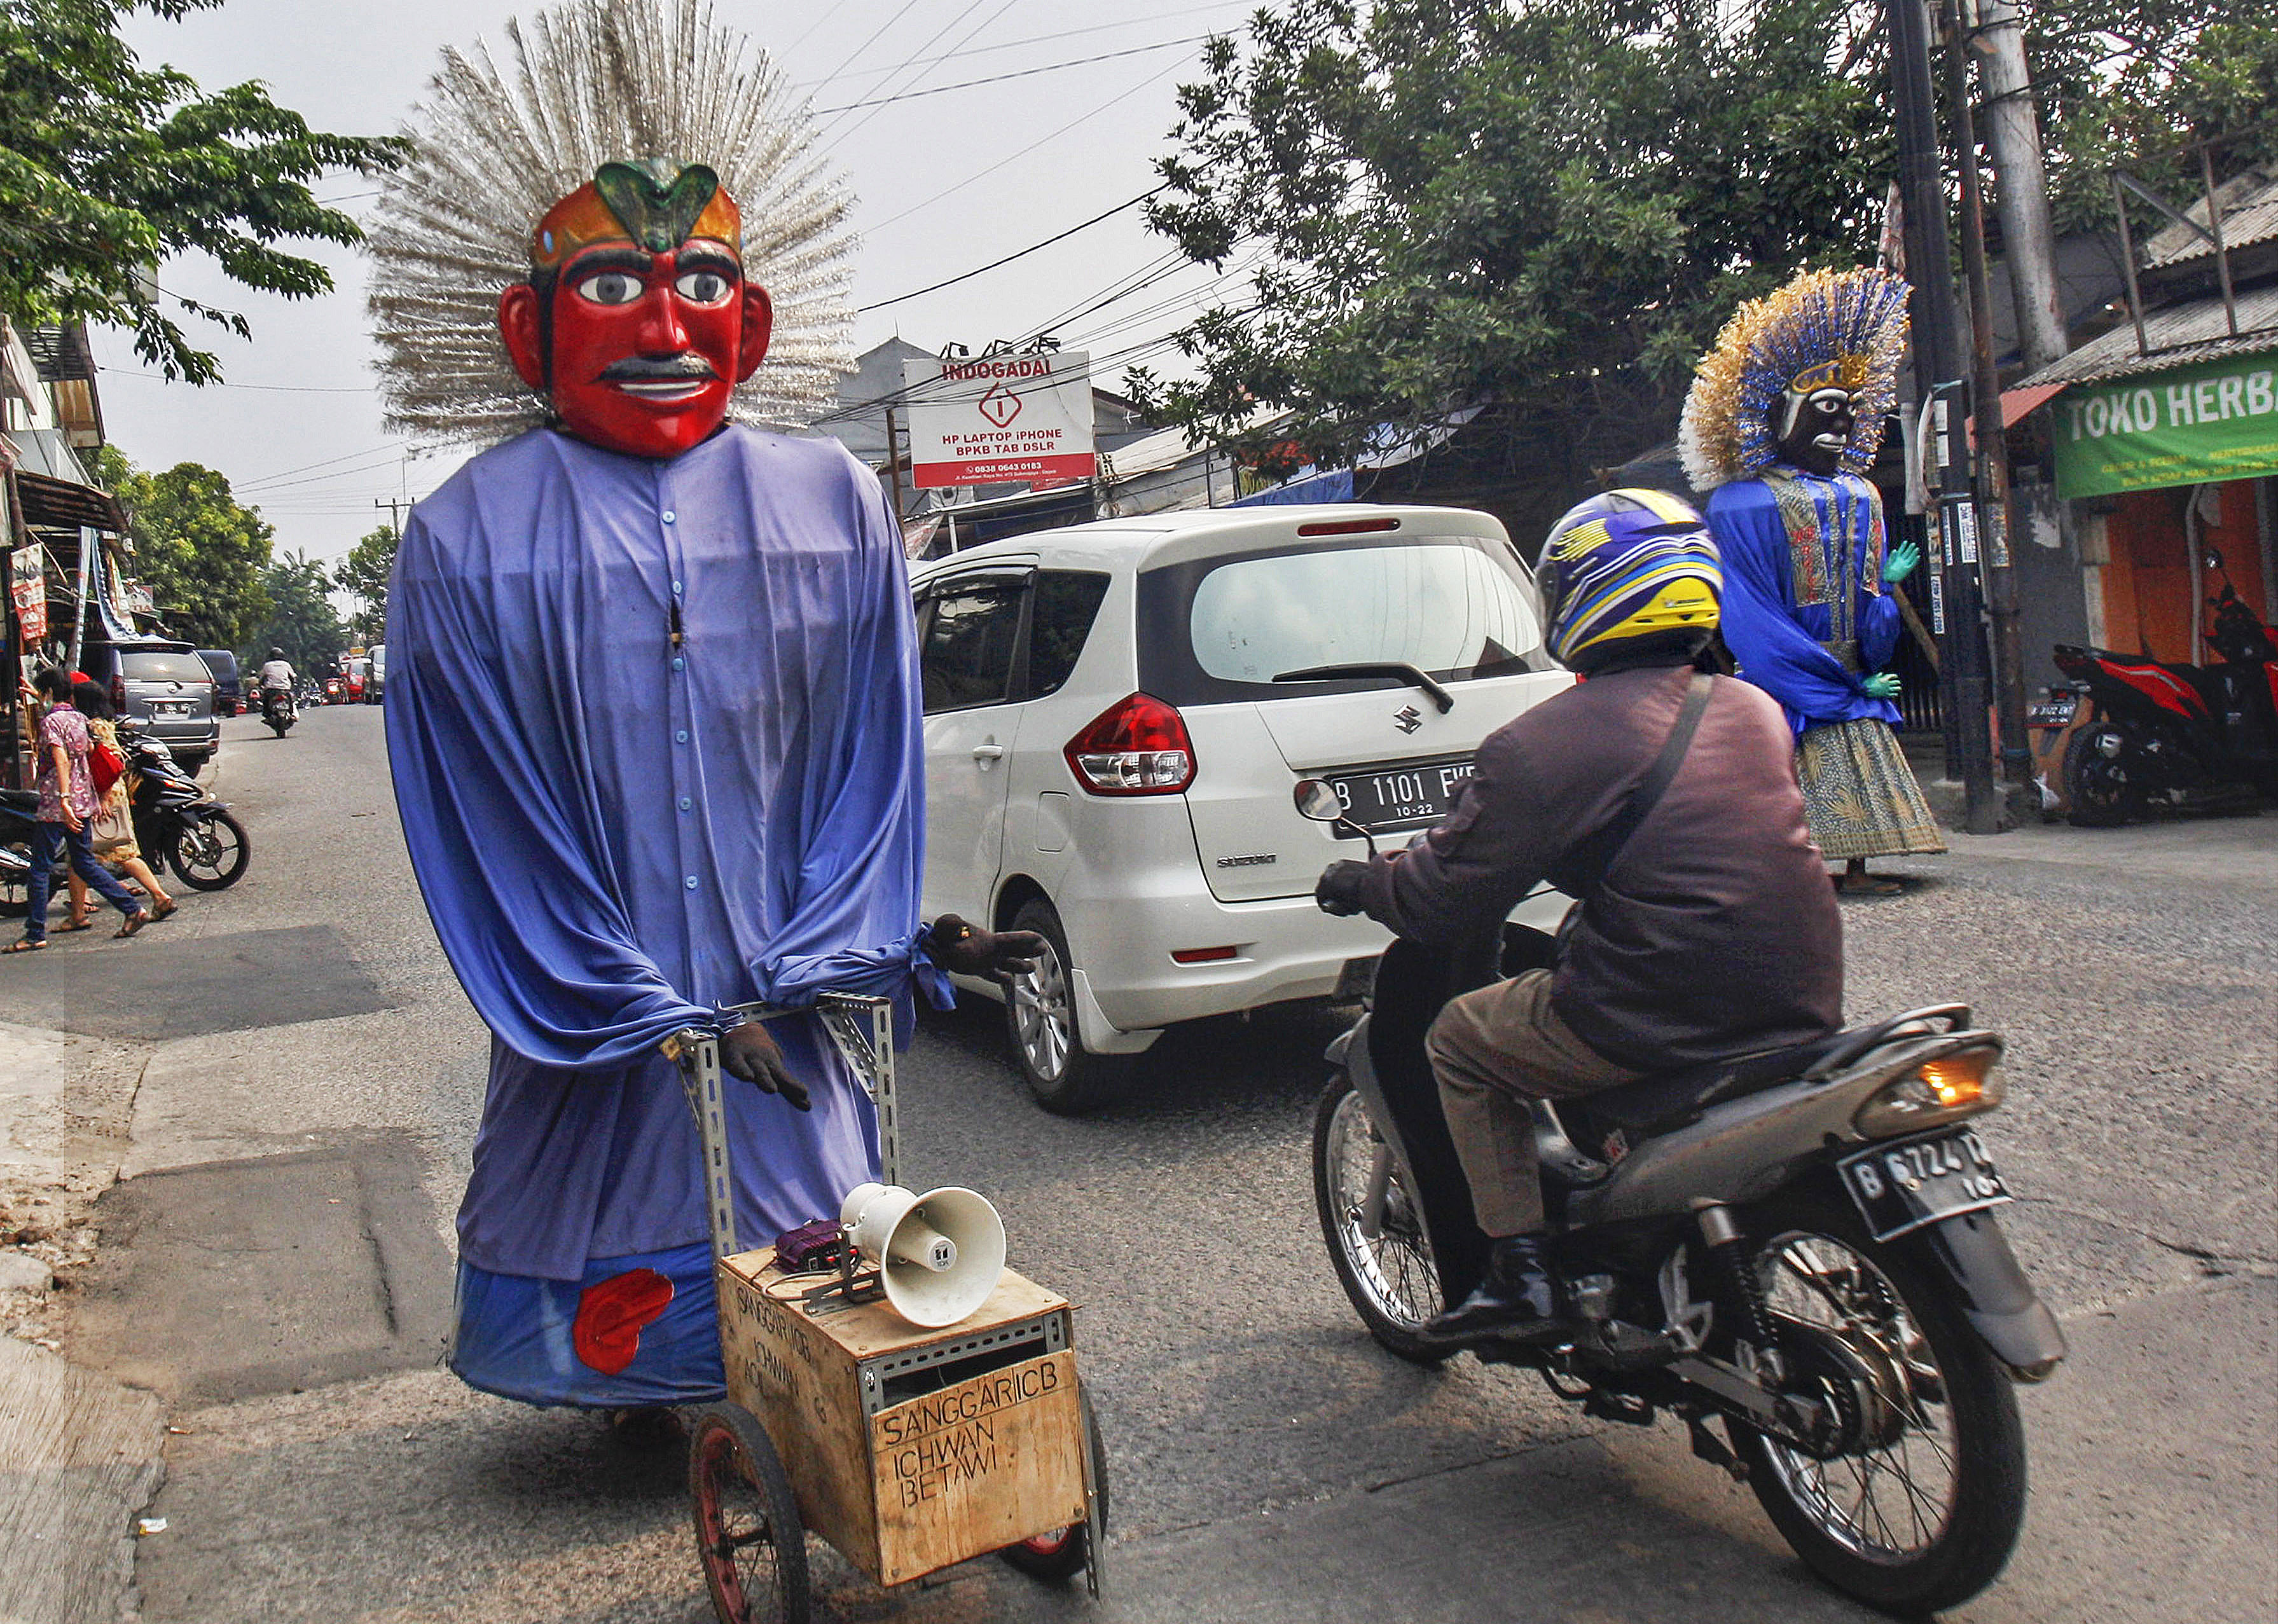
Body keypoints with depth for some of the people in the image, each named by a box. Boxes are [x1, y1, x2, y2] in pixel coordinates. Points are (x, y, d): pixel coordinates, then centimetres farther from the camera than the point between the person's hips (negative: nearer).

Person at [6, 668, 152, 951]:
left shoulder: (50, 721, -12)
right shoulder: (79, 718, 11)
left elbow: (61, 761, -22)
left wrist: (64, 800, -29)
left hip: (55, 805, -8)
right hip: (84, 802, 8)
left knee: (40, 869, 0)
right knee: (85, 865, 14)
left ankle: (35, 934, 4)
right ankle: (134, 910, 7)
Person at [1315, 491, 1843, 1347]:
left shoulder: (1538, 748, -11)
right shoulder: (1756, 712, 9)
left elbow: (1443, 898, -5)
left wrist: (1358, 883, 15)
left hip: (1659, 1024, -7)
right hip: (1804, 1007, 7)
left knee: (1461, 1039, 14)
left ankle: (1521, 1274, 12)